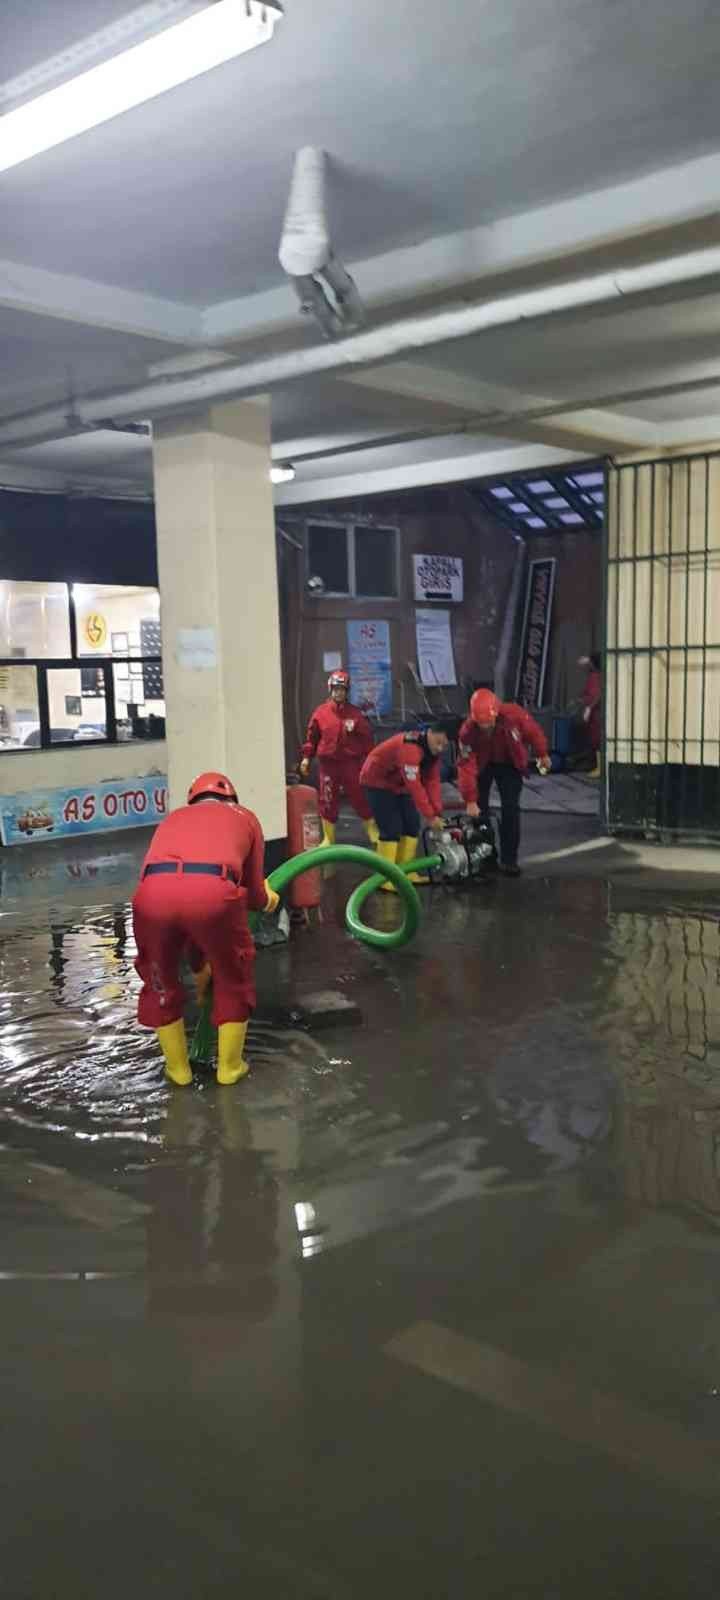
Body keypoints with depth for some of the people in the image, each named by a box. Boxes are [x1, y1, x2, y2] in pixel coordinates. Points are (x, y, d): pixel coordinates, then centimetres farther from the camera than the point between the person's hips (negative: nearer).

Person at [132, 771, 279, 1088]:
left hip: (153, 892, 2)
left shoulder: (174, 818, 41)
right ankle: (230, 1066, 37)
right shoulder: (244, 817, 34)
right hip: (212, 890, -2)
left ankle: (177, 1068, 40)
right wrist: (265, 898, 59)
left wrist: (198, 965, 54)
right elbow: (253, 893, 32)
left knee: (160, 982, 29)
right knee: (233, 978, 26)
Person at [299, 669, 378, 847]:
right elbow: (312, 736, 7)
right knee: (328, 801, 6)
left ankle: (373, 833, 20)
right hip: (328, 763, 1)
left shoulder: (356, 714, -1)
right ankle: (328, 838, 18)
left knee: (360, 798, 4)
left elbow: (367, 738, 1)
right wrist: (306, 757, 4)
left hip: (352, 763, -1)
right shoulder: (321, 712, 1)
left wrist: (368, 760, -5)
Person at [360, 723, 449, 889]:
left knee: (412, 824, 6)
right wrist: (430, 816, -34)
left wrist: (438, 813, -13)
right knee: (391, 828, -15)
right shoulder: (410, 747, -35)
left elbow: (432, 782, -5)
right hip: (378, 782, -9)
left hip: (400, 784, 9)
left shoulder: (433, 751, -6)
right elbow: (415, 785, -37)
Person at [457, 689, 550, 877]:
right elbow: (466, 767, -31)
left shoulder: (514, 715, -34)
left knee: (511, 809, -6)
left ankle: (509, 860, 2)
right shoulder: (468, 731, -33)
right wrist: (470, 801, -31)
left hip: (510, 764, 0)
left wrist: (542, 755, 3)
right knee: (479, 810, 0)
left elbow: (533, 732, -13)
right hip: (482, 765, 0)